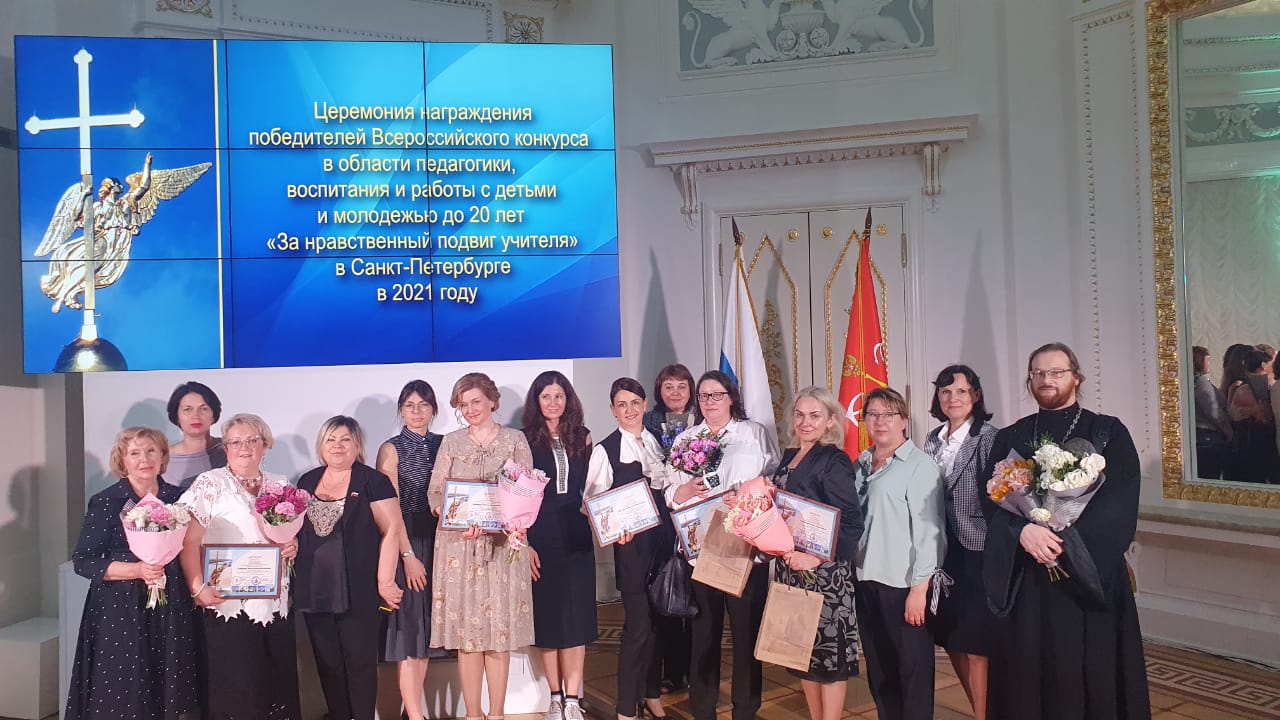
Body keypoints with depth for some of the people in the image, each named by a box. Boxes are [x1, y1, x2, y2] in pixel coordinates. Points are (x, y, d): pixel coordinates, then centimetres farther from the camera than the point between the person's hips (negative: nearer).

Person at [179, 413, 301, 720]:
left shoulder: (281, 485, 12)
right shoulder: (211, 483, -3)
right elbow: (189, 541, -8)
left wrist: (293, 546, 0)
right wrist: (198, 588, -16)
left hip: (276, 603, 4)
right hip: (229, 605, -4)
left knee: (280, 684, 6)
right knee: (236, 690, -1)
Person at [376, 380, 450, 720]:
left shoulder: (443, 446, 9)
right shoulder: (391, 449, -3)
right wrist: (408, 555, -14)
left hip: (437, 546, 5)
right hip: (405, 547, -4)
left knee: (426, 628, 9)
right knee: (408, 629, -2)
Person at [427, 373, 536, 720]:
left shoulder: (515, 439, 5)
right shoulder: (451, 442, 8)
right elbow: (434, 492, 3)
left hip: (503, 544, -1)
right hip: (459, 544, 1)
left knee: (500, 630, 2)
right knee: (465, 631, 2)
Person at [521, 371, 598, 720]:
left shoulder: (582, 437, 6)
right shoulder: (525, 440, -2)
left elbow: (591, 488, 10)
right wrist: (524, 544, -9)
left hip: (577, 538, 2)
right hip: (540, 539, -2)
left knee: (576, 617, 2)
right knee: (547, 617, 6)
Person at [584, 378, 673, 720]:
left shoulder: (659, 441, 11)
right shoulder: (606, 449, -4)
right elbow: (595, 501, -7)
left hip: (664, 538, 5)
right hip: (632, 542, -5)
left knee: (658, 619, 12)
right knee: (638, 625, -5)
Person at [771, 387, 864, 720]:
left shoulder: (833, 461, -12)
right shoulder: (789, 456, 10)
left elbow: (851, 523, -17)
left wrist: (816, 558, -24)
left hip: (823, 571, -7)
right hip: (790, 566, 8)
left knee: (828, 647, 2)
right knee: (802, 648, 15)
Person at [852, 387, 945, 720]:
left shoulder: (920, 465, -8)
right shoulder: (859, 466, 10)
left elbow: (929, 529, -12)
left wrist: (920, 588, -14)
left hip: (903, 585, -6)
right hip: (865, 581, 6)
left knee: (913, 668, 4)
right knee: (878, 668, 15)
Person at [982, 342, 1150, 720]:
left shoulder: (1108, 432, 3)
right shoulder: (1009, 438, 10)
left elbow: (1120, 503, -8)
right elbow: (991, 498, 1)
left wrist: (1065, 542, -17)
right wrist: (1023, 531, -18)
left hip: (1089, 576, -2)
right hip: (1023, 580, 2)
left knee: (1088, 679, 3)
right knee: (1025, 680, 6)